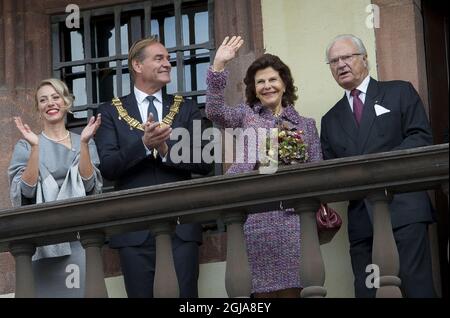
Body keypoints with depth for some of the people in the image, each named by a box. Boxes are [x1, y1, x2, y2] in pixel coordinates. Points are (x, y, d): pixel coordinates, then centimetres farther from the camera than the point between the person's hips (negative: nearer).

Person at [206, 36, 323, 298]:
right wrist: (219, 65, -13)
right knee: (262, 288, -2)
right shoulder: (245, 115, 16)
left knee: (291, 288, -6)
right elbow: (215, 111, -4)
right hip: (252, 214, 0)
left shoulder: (305, 125, 18)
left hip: (291, 214, 1)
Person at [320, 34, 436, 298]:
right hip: (361, 217, 4)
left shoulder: (400, 93, 11)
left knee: (416, 285, -13)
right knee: (366, 291, -1)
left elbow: (421, 137, 0)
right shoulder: (331, 120, 23)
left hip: (403, 209, -4)